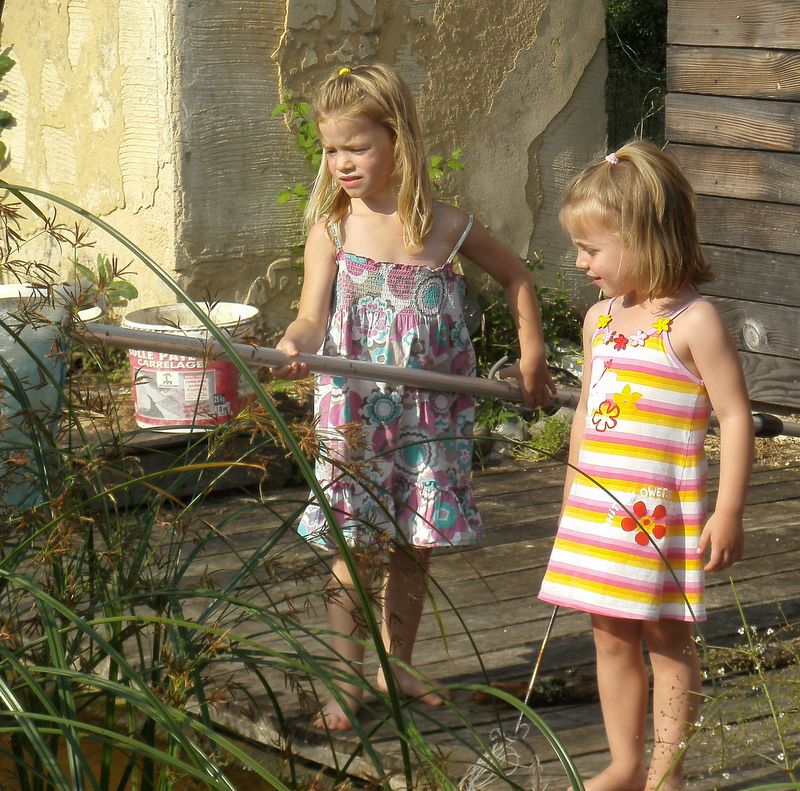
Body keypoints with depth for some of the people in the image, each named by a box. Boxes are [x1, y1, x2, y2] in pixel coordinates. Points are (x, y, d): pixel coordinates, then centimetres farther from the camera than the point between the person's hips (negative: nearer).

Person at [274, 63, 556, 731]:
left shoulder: (448, 227, -2)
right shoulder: (333, 229, -5)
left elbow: (516, 278, 14)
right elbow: (314, 317, -13)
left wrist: (532, 359, 11)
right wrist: (291, 348, -34)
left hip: (431, 418, 2)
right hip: (355, 416, -2)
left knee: (414, 549, 11)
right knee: (353, 553, -1)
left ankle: (395, 666, 27)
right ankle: (346, 684, 8)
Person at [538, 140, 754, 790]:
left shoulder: (693, 322, -12)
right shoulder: (600, 320, 10)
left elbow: (735, 418, -13)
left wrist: (729, 512, -15)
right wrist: (573, 497, 23)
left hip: (665, 513, -7)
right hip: (597, 509, 7)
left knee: (667, 641, 3)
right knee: (612, 638, 12)